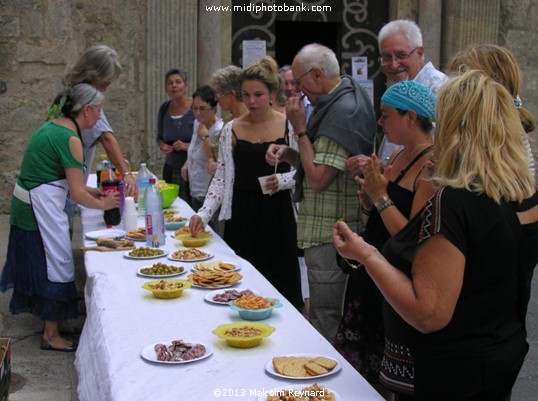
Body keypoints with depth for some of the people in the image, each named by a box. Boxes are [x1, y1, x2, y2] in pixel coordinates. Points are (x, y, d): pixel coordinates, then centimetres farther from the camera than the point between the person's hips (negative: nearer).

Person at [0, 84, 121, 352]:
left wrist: (90, 191, 14)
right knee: (55, 266, 1)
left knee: (35, 262, 22)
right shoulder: (70, 139, -18)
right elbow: (78, 195, -16)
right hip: (42, 208, -9)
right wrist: (103, 204, 1)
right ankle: (51, 335, 12)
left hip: (25, 202, 9)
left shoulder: (51, 126, 11)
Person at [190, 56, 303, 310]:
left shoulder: (289, 126, 0)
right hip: (241, 216, 1)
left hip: (279, 215, -1)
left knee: (282, 284, 3)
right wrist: (203, 214, -4)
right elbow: (221, 178, 7)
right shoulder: (232, 130, 4)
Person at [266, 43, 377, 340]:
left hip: (330, 234, -11)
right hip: (324, 229, 11)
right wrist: (288, 154, 2)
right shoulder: (336, 103, 13)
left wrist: (300, 129, -13)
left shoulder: (344, 111, -19)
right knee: (327, 314, 20)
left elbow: (319, 179, -22)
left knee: (325, 320, -2)